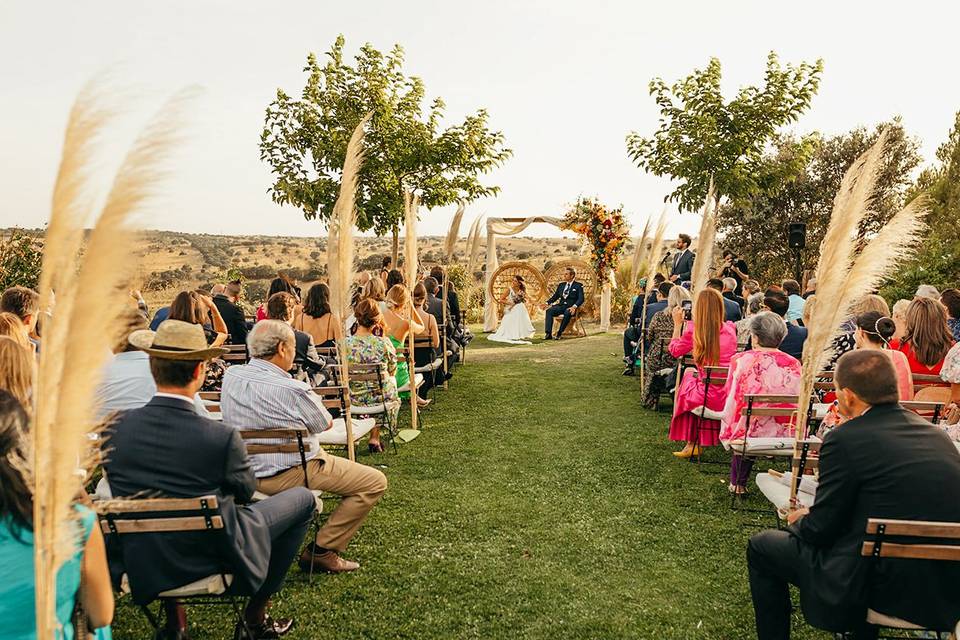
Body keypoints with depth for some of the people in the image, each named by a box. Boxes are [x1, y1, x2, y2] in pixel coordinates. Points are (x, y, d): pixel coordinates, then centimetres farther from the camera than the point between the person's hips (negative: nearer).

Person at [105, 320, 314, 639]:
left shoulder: (115, 428, -15)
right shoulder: (221, 438, -27)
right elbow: (246, 491, -7)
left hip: (142, 564, 5)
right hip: (210, 557, -4)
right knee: (303, 498, 12)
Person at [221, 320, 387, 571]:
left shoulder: (231, 375, -2)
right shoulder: (292, 389, -23)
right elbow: (325, 424, -4)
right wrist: (313, 398, 15)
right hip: (287, 475, -8)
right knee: (375, 482, -4)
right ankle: (322, 551, 0)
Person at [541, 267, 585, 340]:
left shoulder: (578, 286, 3)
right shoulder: (561, 285, 19)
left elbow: (581, 299, -8)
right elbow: (555, 296, 17)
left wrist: (574, 306, -27)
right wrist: (547, 303, -2)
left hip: (570, 307, -4)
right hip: (561, 306, 5)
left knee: (567, 313, -39)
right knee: (549, 311, -25)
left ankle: (559, 333, -28)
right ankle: (548, 334, -30)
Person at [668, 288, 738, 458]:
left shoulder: (693, 330, -11)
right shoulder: (730, 329, 0)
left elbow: (674, 350, 8)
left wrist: (677, 323, 16)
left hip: (708, 397, -4)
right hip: (731, 397, 4)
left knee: (688, 375, 27)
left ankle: (692, 443, 32)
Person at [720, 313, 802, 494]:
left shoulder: (741, 360, -8)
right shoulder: (794, 364, -2)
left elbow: (732, 399, -3)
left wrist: (727, 434, 8)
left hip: (750, 433, -2)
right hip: (788, 437, 2)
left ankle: (738, 483, 37)